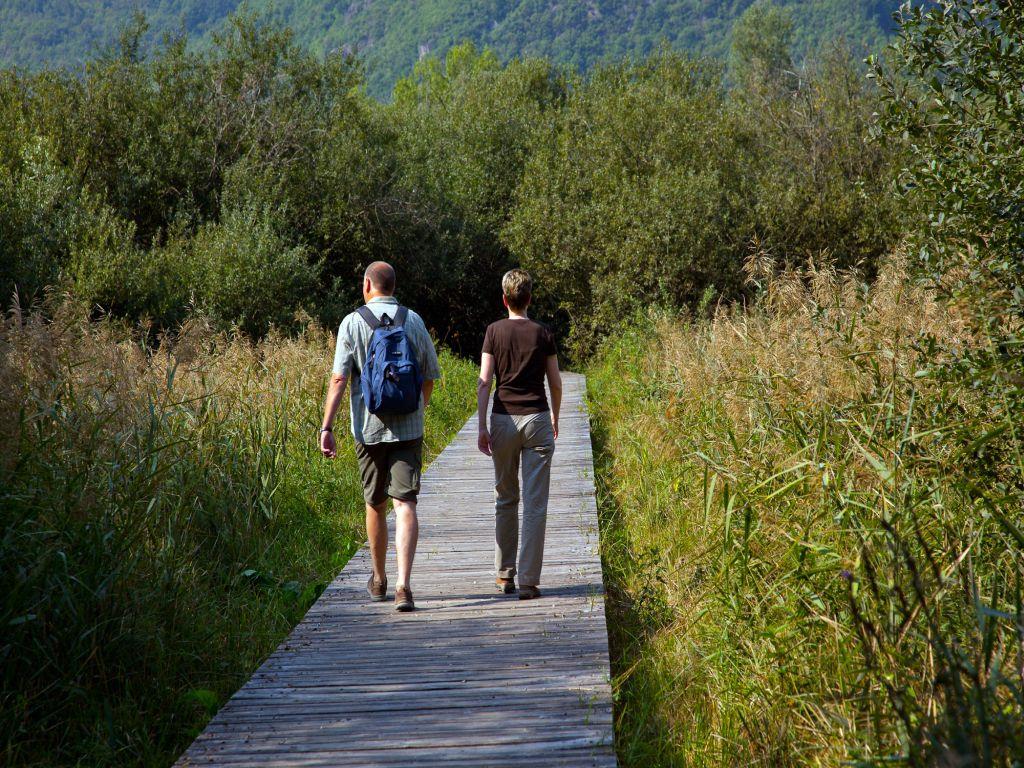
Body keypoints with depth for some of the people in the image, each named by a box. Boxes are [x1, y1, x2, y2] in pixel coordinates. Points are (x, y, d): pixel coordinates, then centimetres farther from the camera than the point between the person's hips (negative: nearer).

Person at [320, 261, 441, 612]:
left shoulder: (353, 323, -4)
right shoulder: (414, 321, 4)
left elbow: (338, 379, -11)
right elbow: (429, 376, 10)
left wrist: (326, 428, -11)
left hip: (369, 428, 0)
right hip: (408, 428, 0)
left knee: (375, 505, 15)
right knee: (405, 504, -5)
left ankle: (379, 581, 30)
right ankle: (403, 584, -21)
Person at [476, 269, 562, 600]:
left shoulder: (495, 331, 1)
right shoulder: (543, 333, 2)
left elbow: (484, 383, -4)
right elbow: (555, 383, 8)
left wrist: (482, 426, -1)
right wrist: (555, 418, 24)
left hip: (503, 420, 1)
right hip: (537, 419, -1)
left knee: (505, 499, 14)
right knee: (535, 504, -1)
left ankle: (505, 574, 18)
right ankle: (529, 581, -5)